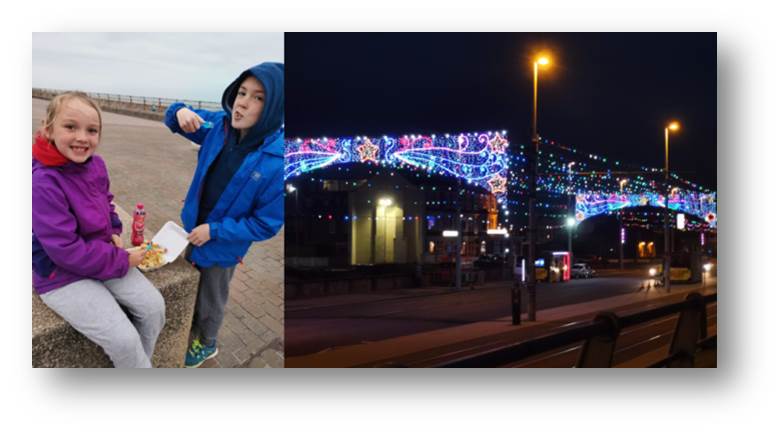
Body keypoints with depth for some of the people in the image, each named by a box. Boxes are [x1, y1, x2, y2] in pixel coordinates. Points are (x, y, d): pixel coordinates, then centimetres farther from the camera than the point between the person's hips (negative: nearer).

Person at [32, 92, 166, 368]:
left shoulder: (96, 164, -4)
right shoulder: (44, 183, -28)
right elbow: (66, 251, -27)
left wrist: (114, 233, -2)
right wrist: (123, 261, -18)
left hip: (102, 256, 8)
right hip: (62, 277, -8)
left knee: (154, 306, -1)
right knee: (123, 339, -17)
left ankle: (133, 367, 18)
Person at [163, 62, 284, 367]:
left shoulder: (278, 161, -32)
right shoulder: (219, 127, -17)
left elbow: (267, 224, -24)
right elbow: (176, 123, 0)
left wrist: (214, 231, -23)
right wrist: (180, 111, -25)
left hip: (223, 245, -5)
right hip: (192, 229, 5)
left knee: (211, 300, 22)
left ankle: (206, 344, 50)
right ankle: (192, 329, 57)